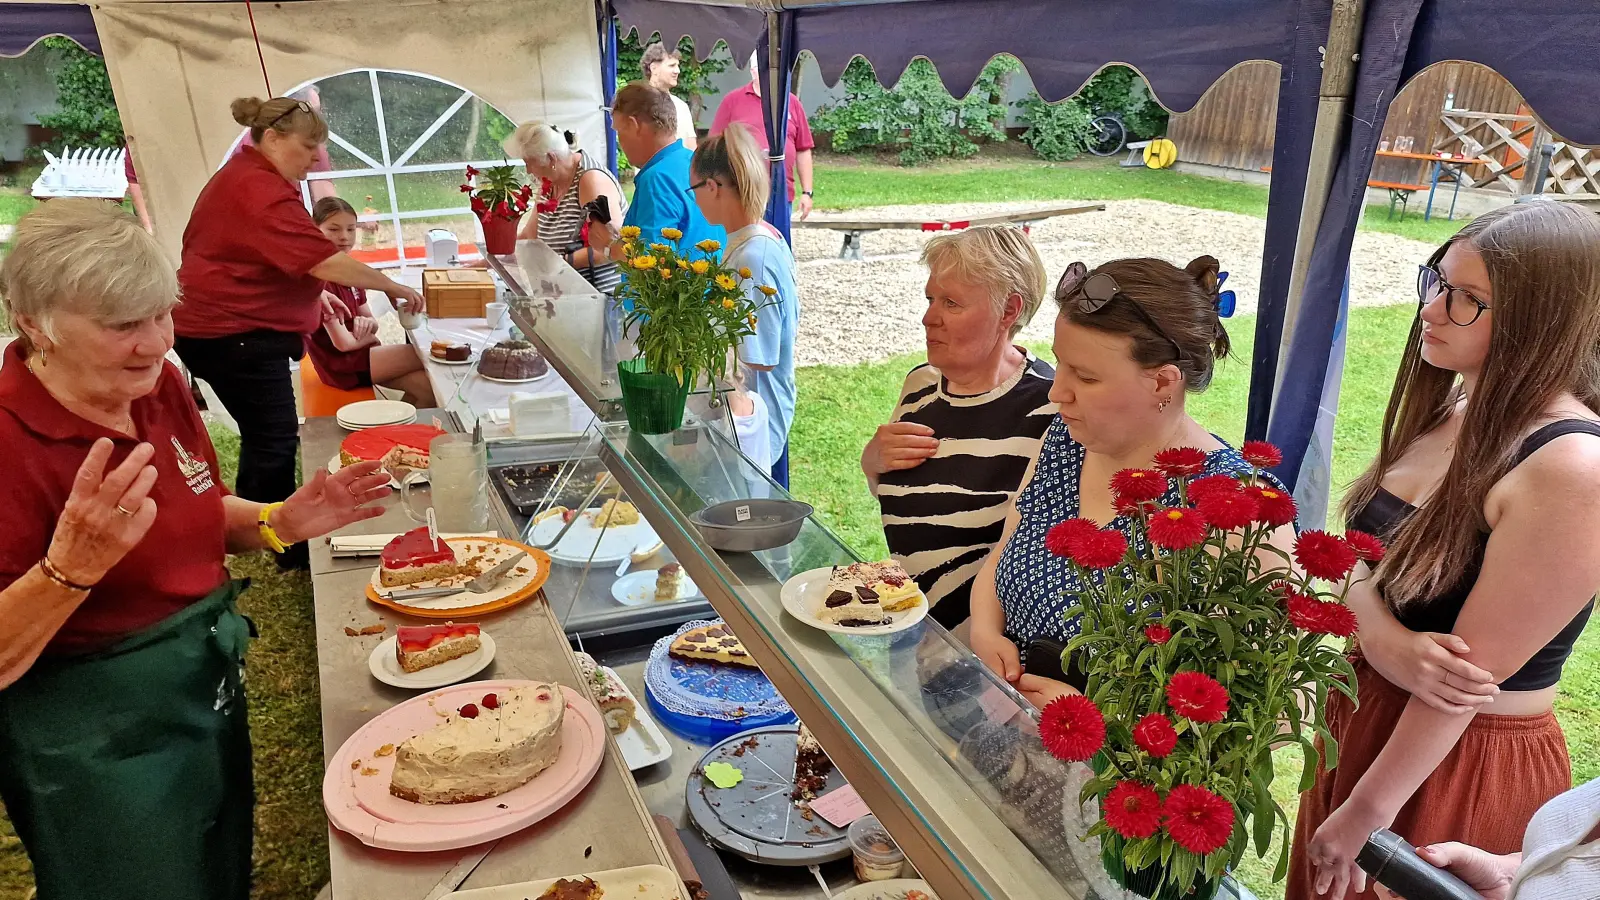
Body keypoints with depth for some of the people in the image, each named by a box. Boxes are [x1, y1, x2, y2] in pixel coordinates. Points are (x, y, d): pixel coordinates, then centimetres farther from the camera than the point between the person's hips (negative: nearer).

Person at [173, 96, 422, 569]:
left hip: (234, 330, 11)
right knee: (275, 440, -5)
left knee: (265, 437, 18)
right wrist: (392, 287, -17)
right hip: (234, 336, -11)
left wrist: (314, 295, 17)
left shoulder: (244, 177, 16)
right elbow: (325, 261, -27)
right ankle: (285, 549, 5)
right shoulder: (261, 191, -21)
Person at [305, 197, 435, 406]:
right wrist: (370, 334, -1)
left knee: (426, 385, -9)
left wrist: (367, 324, -8)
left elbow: (370, 319, 15)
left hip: (360, 354, 8)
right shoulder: (320, 279, -17)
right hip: (343, 365, -8)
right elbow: (343, 342, -21)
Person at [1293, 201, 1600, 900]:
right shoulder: (1453, 410, 0)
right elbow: (1365, 560, 0)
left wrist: (1364, 815, -17)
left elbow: (1472, 671, -24)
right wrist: (1387, 640, -22)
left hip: (1463, 764, -7)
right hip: (1365, 714, 7)